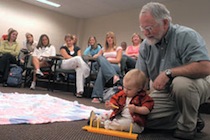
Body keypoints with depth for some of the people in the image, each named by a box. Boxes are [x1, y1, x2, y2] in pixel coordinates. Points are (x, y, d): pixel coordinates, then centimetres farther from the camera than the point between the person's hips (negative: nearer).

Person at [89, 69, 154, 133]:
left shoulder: (143, 97, -13)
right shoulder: (122, 94, 5)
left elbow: (147, 110, -20)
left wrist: (136, 109, -35)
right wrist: (111, 105, -13)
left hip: (134, 122, -7)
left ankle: (103, 123, -27)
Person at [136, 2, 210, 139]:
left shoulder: (186, 35, -21)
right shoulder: (145, 46, -3)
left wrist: (168, 73, -34)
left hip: (194, 85, -6)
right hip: (166, 92, 6)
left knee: (180, 82, -39)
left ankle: (188, 127, -11)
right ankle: (190, 118, 6)